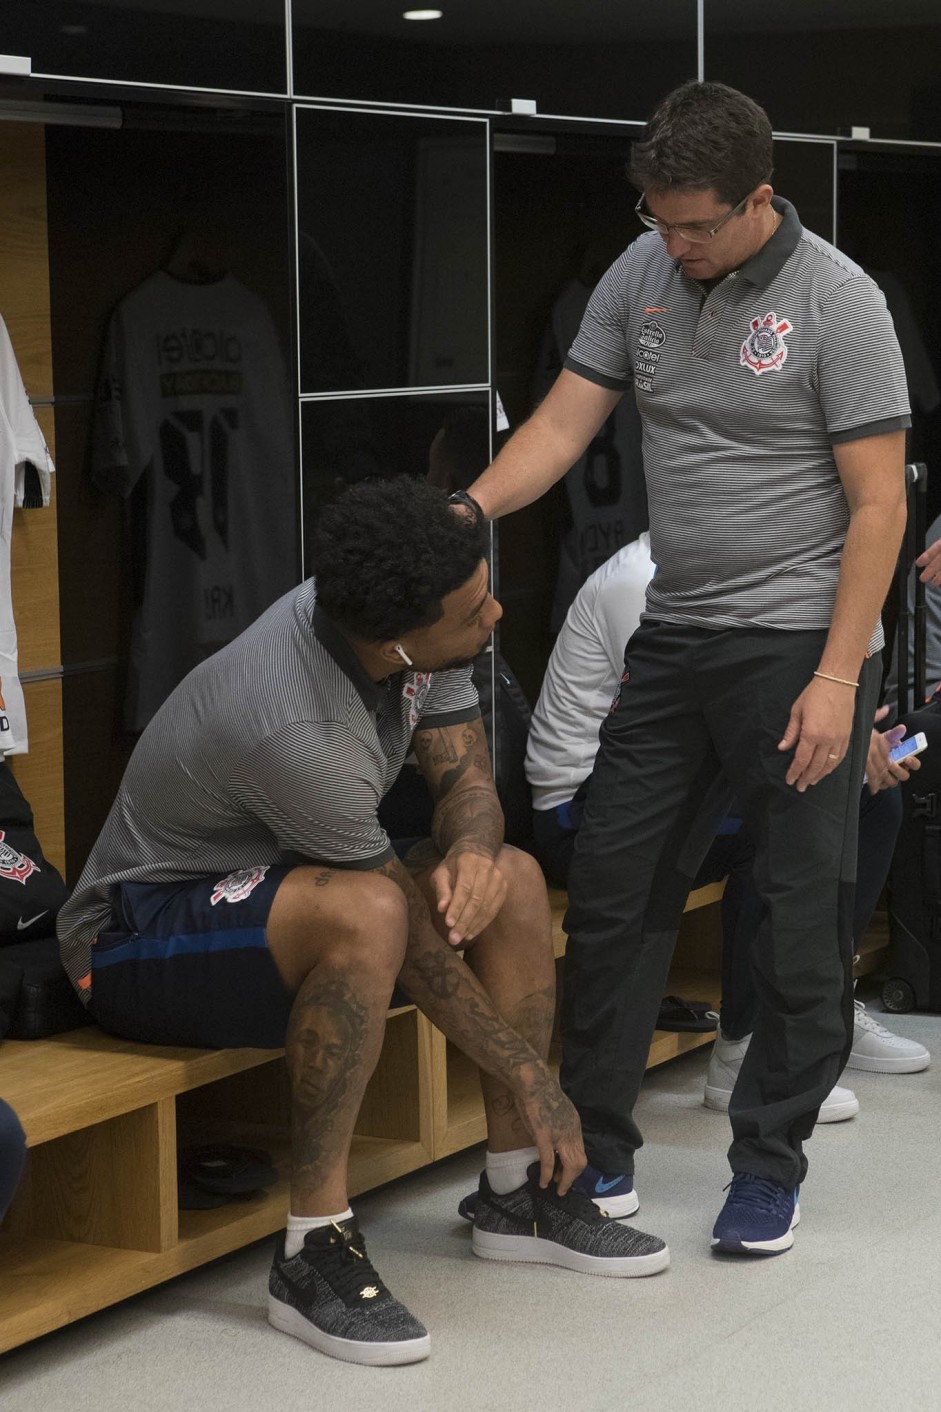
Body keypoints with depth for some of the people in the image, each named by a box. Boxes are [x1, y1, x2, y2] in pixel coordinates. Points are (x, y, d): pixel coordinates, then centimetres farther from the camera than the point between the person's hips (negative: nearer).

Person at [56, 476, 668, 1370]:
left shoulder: (406, 626, -12)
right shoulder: (295, 730, -35)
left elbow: (464, 774, -2)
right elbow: (417, 943, -26)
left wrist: (472, 849, -26)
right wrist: (532, 1078, -17)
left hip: (276, 888, 9)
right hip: (138, 939, -9)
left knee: (513, 880, -1)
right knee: (368, 916, -37)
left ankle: (519, 1193, 7)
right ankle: (314, 1253, -28)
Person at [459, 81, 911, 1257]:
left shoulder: (835, 302, -12)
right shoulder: (642, 276, 4)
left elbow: (878, 504, -13)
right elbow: (564, 422, 3)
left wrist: (836, 678, -17)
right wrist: (470, 509, -16)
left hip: (798, 643, -6)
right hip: (673, 634, 6)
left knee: (801, 916, 2)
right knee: (612, 889, 8)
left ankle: (769, 1163, 16)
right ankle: (592, 1147, 19)